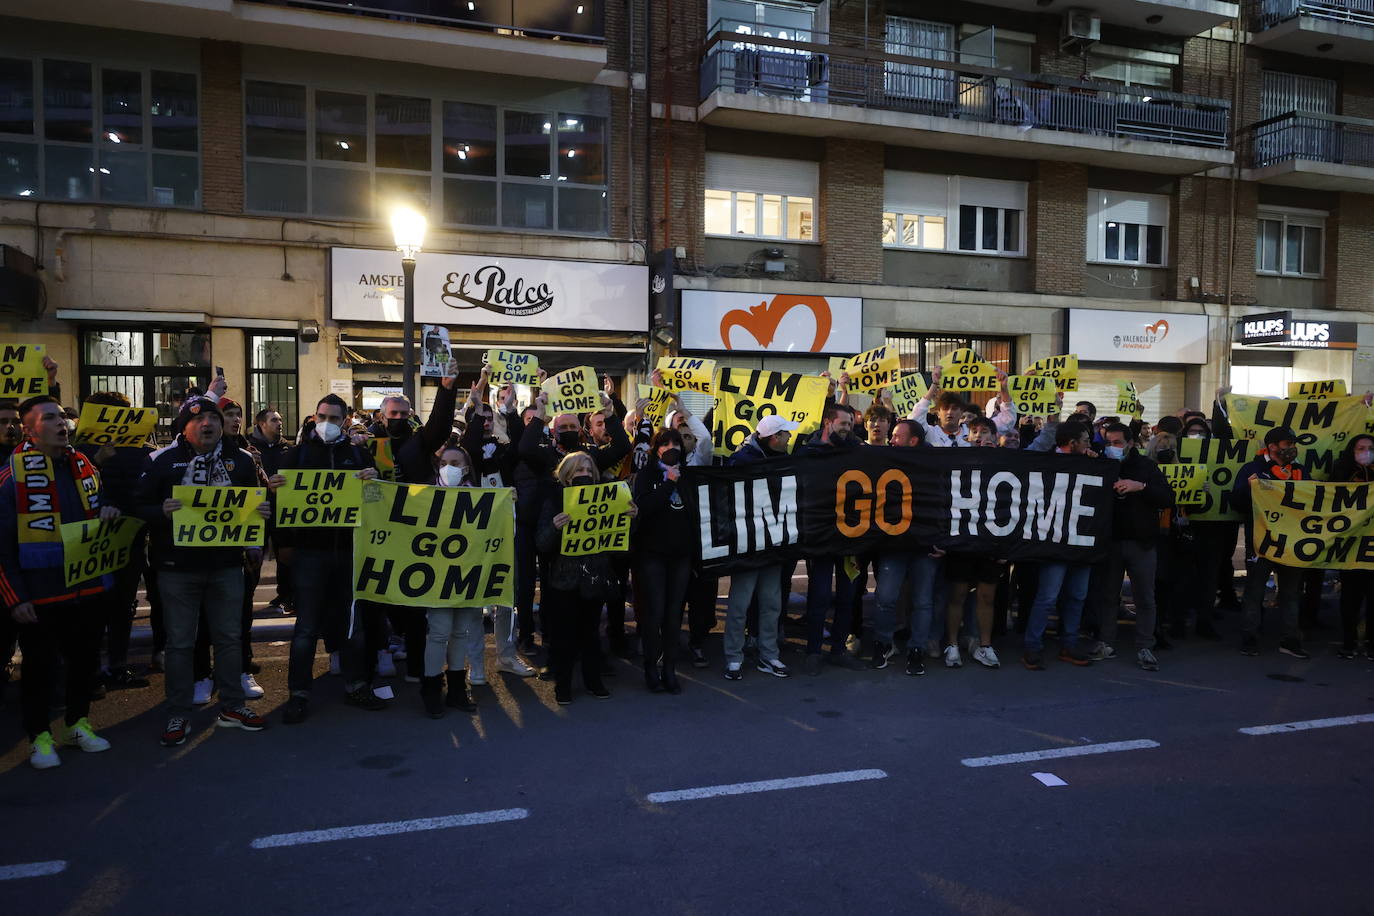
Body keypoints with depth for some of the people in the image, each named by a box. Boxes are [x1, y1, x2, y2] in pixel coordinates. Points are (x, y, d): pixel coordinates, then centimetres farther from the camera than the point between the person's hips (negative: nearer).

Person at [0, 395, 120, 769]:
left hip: (88, 588, 5)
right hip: (40, 593, -5)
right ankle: (40, 736, 25)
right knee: (40, 665, 8)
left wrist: (109, 512, -3)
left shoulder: (84, 466, 7)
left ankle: (78, 723, 33)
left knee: (86, 659, 15)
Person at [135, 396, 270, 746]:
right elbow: (140, 505, -5)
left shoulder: (241, 460, 6)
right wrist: (162, 512, -26)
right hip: (178, 567, -3)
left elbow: (256, 501, 14)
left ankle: (232, 706, 26)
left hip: (227, 564, 3)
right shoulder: (162, 460, -3)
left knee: (229, 637, 12)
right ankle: (178, 715, 18)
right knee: (179, 642, 6)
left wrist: (263, 511, -9)